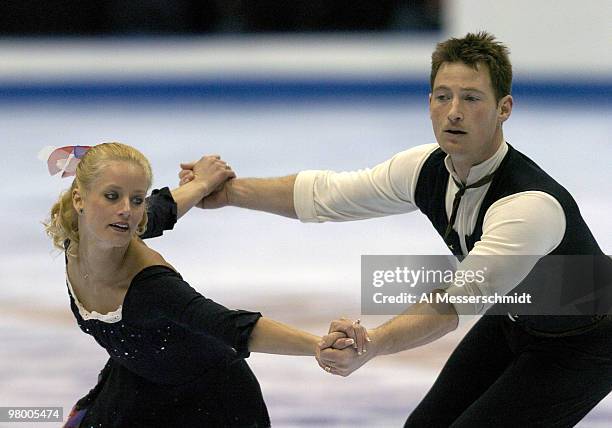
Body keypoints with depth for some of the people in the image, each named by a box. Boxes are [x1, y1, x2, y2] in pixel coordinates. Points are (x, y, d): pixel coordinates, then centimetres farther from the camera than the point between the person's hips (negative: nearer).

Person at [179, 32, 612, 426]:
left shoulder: (532, 207, -39)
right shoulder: (427, 168, -14)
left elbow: (455, 301, -47)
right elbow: (325, 193, 0)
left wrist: (372, 345, -60)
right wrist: (231, 190, -2)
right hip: (510, 322, 8)